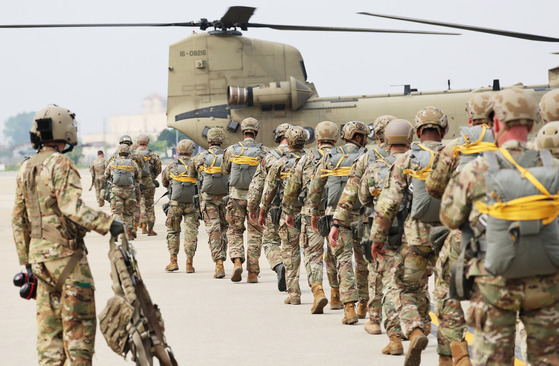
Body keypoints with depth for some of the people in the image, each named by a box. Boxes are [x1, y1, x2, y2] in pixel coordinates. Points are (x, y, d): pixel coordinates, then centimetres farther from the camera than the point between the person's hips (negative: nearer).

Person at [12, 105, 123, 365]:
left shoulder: (25, 170, 13)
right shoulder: (60, 164, -12)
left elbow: (18, 221, 15)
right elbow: (71, 207, -25)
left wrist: (26, 261, 20)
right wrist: (108, 224, -26)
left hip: (39, 254, 8)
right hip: (65, 254, -7)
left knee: (49, 325, 11)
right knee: (79, 324, -2)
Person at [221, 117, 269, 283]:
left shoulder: (231, 150, 1)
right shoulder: (263, 151, -4)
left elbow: (224, 171, 15)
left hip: (236, 196, 1)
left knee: (235, 230, 14)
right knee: (254, 233, 7)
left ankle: (237, 261, -9)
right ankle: (253, 272, 5)